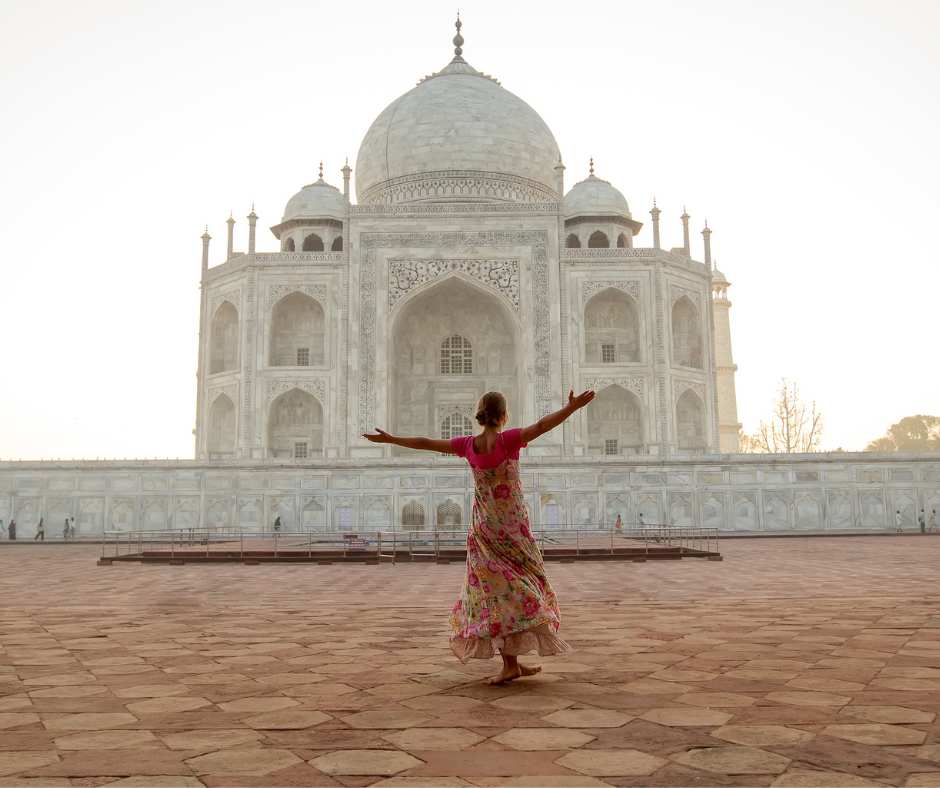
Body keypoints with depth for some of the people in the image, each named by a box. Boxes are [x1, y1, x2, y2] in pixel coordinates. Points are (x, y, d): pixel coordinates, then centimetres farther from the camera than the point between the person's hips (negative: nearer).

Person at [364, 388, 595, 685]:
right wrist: (572, 407, -33)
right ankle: (511, 663, 3)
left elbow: (425, 443, 5)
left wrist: (390, 439, 16)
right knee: (515, 586, 5)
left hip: (483, 527, 4)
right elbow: (541, 426, -28)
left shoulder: (468, 444, -2)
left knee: (495, 588, 6)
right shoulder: (508, 440, -14)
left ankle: (512, 663, 7)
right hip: (512, 526, -4)